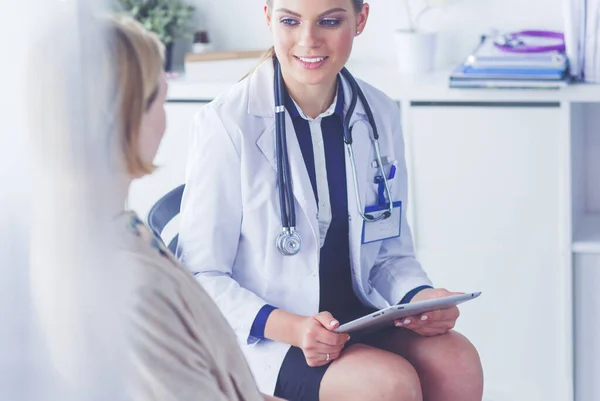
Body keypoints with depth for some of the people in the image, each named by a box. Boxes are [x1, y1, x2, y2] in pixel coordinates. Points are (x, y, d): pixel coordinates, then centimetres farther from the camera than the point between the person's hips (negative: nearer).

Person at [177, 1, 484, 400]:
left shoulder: (381, 115, 5)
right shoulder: (227, 124, -12)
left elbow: (391, 253, 13)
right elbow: (201, 276, -10)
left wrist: (419, 296, -10)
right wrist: (287, 327, -25)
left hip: (355, 318, 5)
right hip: (261, 337, -5)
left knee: (459, 362, -23)